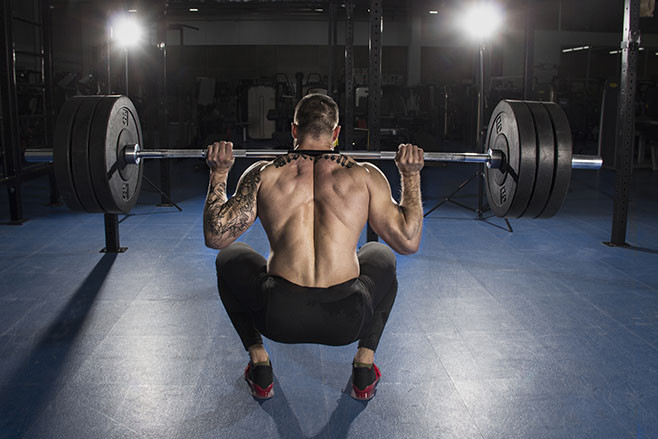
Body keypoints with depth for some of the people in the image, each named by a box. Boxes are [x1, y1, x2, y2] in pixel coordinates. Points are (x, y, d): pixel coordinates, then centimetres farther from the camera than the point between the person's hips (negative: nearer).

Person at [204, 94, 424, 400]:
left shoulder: (264, 174, 5)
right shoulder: (366, 176, 4)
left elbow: (215, 237, 6)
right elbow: (408, 242, 6)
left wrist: (218, 173, 18)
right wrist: (411, 175, 16)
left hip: (279, 318, 0)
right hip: (347, 321, 1)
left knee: (229, 259, 30)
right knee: (381, 257, 34)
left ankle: (259, 363, 23)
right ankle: (365, 364, 23)